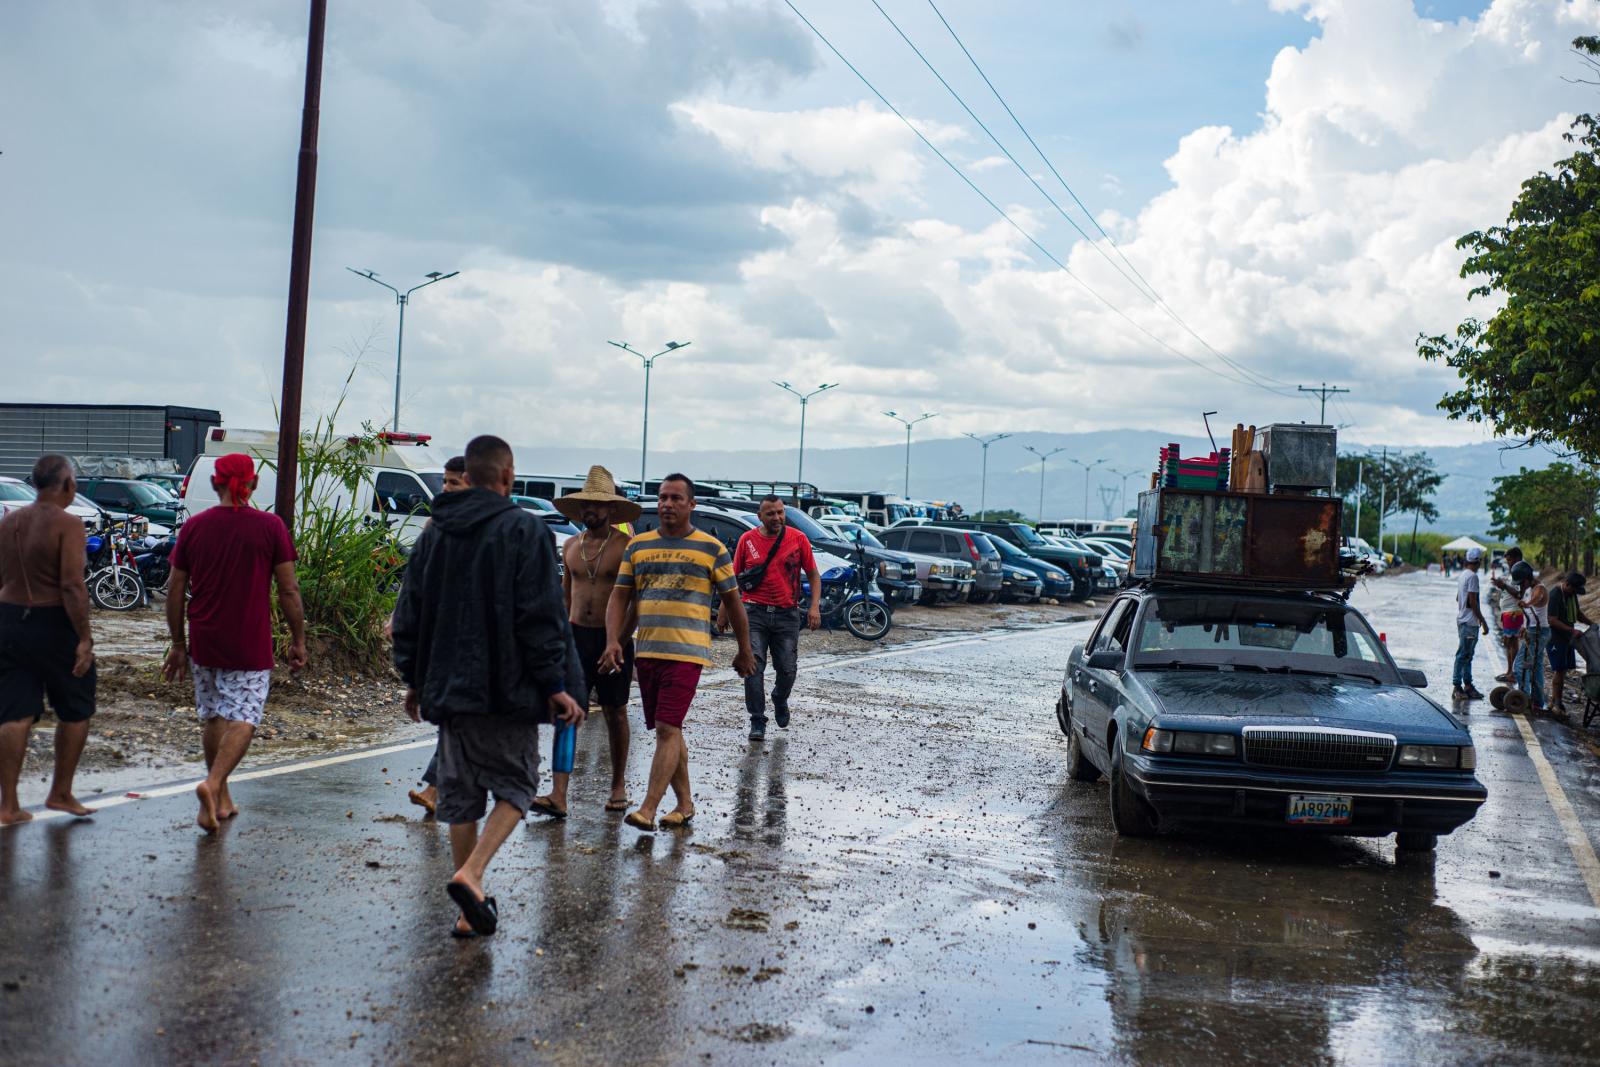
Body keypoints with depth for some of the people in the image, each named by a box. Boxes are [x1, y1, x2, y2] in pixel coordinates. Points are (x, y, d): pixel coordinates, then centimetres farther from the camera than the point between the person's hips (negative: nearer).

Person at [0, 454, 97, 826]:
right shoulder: (67, 524, -14)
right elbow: (73, 586, -20)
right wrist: (85, 638, -17)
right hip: (56, 625, -6)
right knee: (75, 711, 12)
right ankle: (60, 793, 18)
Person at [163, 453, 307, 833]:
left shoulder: (194, 527, 2)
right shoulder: (271, 527, -6)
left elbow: (175, 591, 5)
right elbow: (288, 590, -6)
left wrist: (178, 644, 14)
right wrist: (298, 639, 4)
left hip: (203, 643, 4)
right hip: (250, 646, -3)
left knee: (212, 718, 16)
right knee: (243, 719, 0)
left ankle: (221, 800, 23)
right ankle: (213, 784, -21)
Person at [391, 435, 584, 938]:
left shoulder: (434, 532, 11)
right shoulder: (523, 529, -7)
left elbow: (409, 614, 13)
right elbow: (541, 615, -12)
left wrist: (414, 679, 20)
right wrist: (555, 683, -9)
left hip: (447, 687, 5)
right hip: (505, 689, -5)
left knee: (461, 794, 11)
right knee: (516, 785, 7)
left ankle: (469, 911, 12)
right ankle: (471, 874, -14)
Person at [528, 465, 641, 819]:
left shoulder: (626, 547, -7)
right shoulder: (571, 546, 10)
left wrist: (620, 641, -15)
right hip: (576, 637, 4)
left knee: (615, 713, 9)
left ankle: (619, 786, 27)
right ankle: (558, 796, -15)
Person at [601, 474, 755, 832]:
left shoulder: (712, 549, 2)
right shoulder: (638, 546, 11)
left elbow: (733, 602, 7)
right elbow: (619, 597, 9)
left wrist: (745, 652, 10)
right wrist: (613, 641, -6)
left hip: (686, 652, -5)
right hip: (646, 652, 5)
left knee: (667, 730, -12)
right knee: (668, 731, 11)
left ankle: (648, 809, -13)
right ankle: (684, 803, 22)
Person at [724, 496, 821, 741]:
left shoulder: (798, 539, 1)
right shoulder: (747, 540, 3)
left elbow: (813, 575, 6)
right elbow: (733, 577, 11)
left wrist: (814, 606, -7)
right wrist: (723, 611, 10)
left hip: (787, 614, 0)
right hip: (754, 612, 0)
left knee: (787, 669, 5)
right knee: (753, 666, -9)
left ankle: (780, 700, 37)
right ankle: (757, 721, 0)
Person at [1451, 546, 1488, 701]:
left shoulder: (1463, 575, 14)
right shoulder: (1472, 576, -15)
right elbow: (1472, 601, -19)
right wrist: (1483, 621, -15)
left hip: (1462, 620, 10)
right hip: (1470, 622, -10)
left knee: (1467, 654, 13)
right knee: (1463, 654, -7)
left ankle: (1467, 685, 18)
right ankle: (1456, 686, -6)